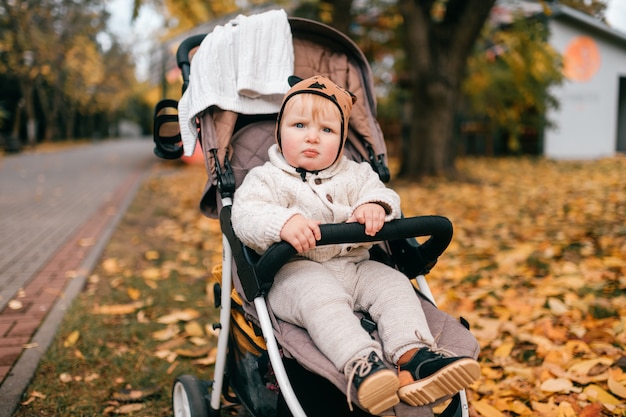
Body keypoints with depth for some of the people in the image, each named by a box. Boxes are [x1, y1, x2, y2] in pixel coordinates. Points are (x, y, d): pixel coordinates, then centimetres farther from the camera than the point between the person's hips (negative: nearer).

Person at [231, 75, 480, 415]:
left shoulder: (354, 175, 21)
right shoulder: (266, 179, 8)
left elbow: (381, 193, 7)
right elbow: (245, 215, -9)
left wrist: (375, 206, -20)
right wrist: (284, 223, -32)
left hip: (355, 266, 5)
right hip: (296, 271, -4)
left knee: (394, 284, -19)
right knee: (320, 296, -35)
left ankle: (413, 354, -35)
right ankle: (359, 362, -53)